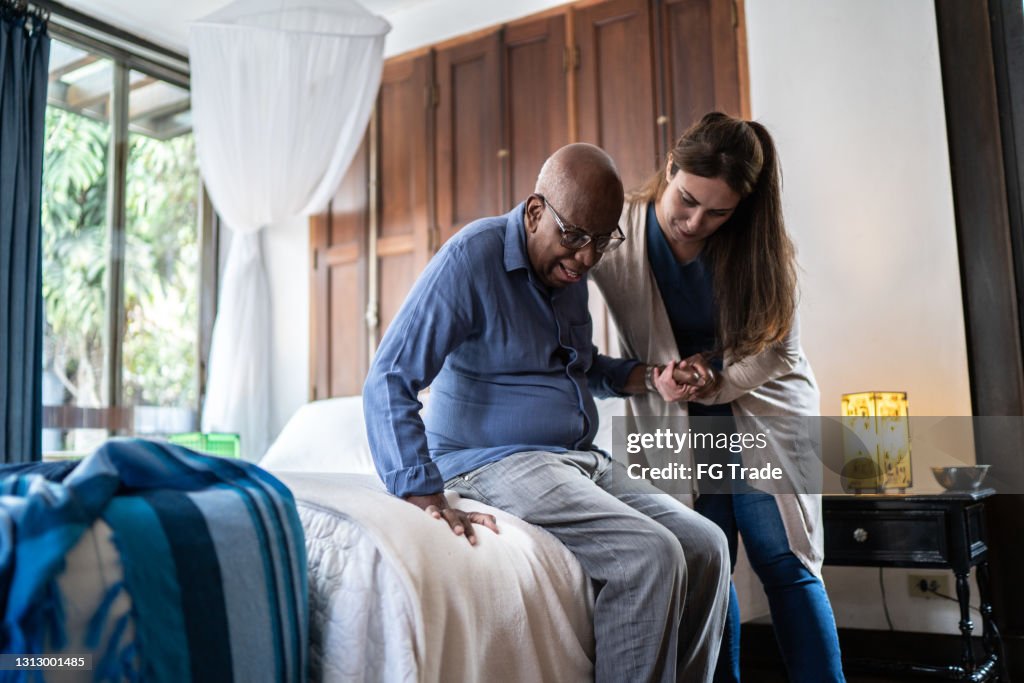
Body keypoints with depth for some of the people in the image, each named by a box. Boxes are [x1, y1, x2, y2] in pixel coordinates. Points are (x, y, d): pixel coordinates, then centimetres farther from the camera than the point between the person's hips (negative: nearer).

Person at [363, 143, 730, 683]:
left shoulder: (570, 268, 11)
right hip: (496, 460, -8)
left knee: (706, 547, -4)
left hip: (580, 458, 8)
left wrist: (640, 377, 7)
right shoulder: (472, 257, -14)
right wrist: (424, 495, -29)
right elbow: (388, 382, -19)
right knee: (650, 557, -24)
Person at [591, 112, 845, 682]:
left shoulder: (756, 246, -9)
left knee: (784, 561, -3)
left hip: (763, 409, 0)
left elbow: (776, 349, -3)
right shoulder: (619, 233, -13)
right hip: (676, 421, 0)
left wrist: (716, 381, -21)